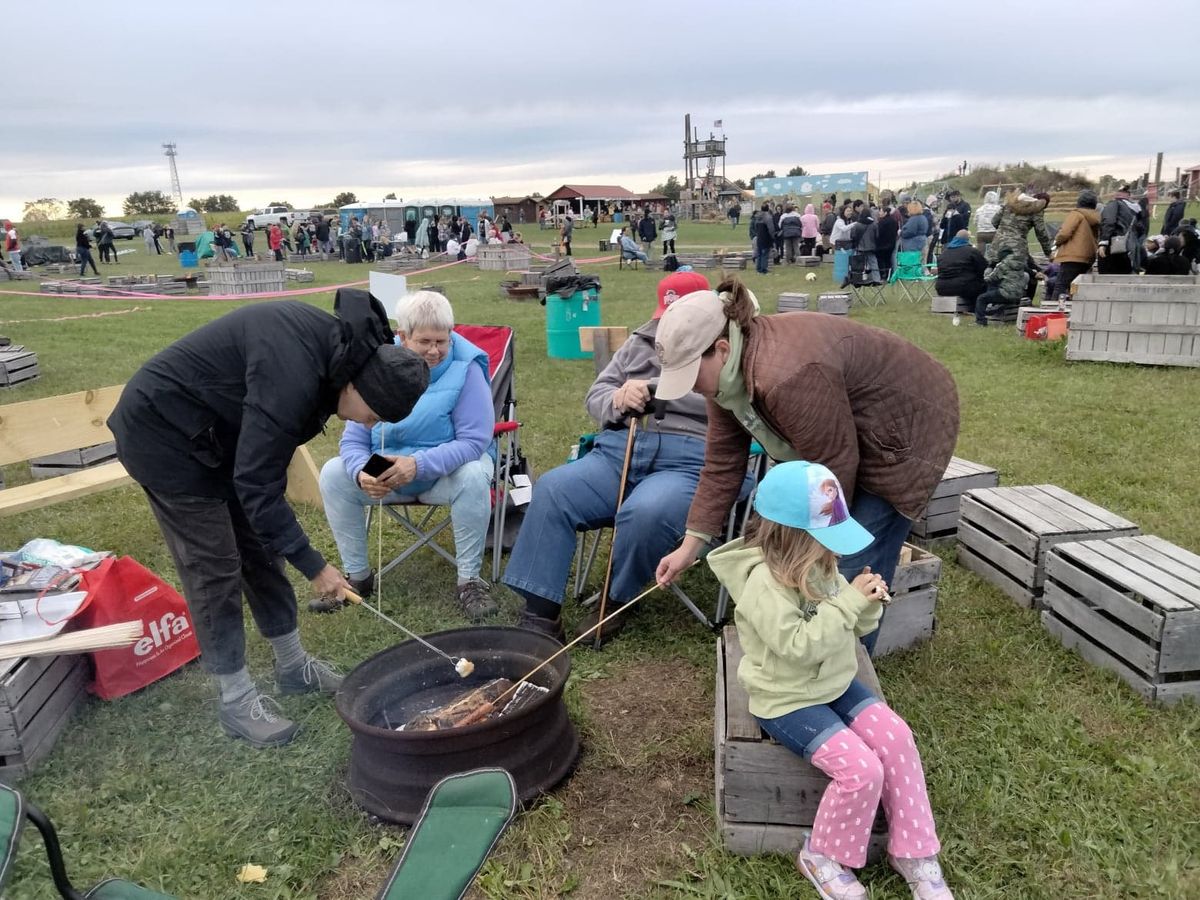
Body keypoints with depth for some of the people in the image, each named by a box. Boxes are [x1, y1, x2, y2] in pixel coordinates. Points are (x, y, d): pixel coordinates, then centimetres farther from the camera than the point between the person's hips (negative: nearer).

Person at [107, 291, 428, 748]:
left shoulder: (339, 344, -8)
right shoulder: (291, 378, -36)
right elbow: (257, 487, -30)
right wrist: (313, 565, -24)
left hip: (217, 431, 9)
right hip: (164, 432, -9)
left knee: (260, 548, 12)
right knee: (214, 568, -3)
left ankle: (293, 666, 26)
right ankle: (235, 699, 12)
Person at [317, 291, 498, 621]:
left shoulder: (465, 368, -17)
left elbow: (474, 441, -21)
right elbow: (354, 441, -6)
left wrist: (419, 464, -35)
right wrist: (362, 473, -30)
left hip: (446, 471, -3)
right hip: (385, 471, 4)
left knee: (473, 477, -34)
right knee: (333, 474, -16)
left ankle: (469, 581, -17)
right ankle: (357, 575, 0)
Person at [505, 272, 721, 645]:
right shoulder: (641, 341, 25)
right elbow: (596, 396, 23)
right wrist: (618, 400, -3)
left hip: (690, 463, -4)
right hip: (619, 451, 5)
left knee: (646, 512, -36)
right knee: (552, 489, -22)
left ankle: (616, 603, -6)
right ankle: (541, 613, -17)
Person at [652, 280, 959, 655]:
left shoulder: (789, 374, -37)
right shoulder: (729, 370, -8)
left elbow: (834, 469, -27)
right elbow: (722, 462, -3)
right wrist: (691, 544, -3)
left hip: (904, 428, -8)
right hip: (844, 434, 9)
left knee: (853, 568, -8)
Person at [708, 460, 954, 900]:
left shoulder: (818, 563, 0)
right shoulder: (764, 582, -26)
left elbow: (855, 629, 9)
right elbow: (800, 647, -30)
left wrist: (867, 605, -13)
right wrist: (847, 602, -27)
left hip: (834, 683, 8)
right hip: (786, 699, -8)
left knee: (895, 736, -8)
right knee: (862, 768, -19)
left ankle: (913, 851, 10)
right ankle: (822, 857, 7)